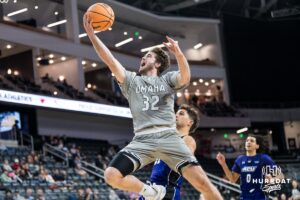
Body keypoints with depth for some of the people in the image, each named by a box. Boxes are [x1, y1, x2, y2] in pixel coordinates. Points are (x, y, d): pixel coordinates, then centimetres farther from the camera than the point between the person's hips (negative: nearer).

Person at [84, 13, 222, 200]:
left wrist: (178, 53, -27)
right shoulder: (131, 80, 19)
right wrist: (91, 34, -1)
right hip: (142, 141, 2)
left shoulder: (167, 79, 14)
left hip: (168, 137, -2)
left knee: (202, 181, -15)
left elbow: (186, 76, -9)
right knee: (111, 175, -17)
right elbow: (110, 60, 8)